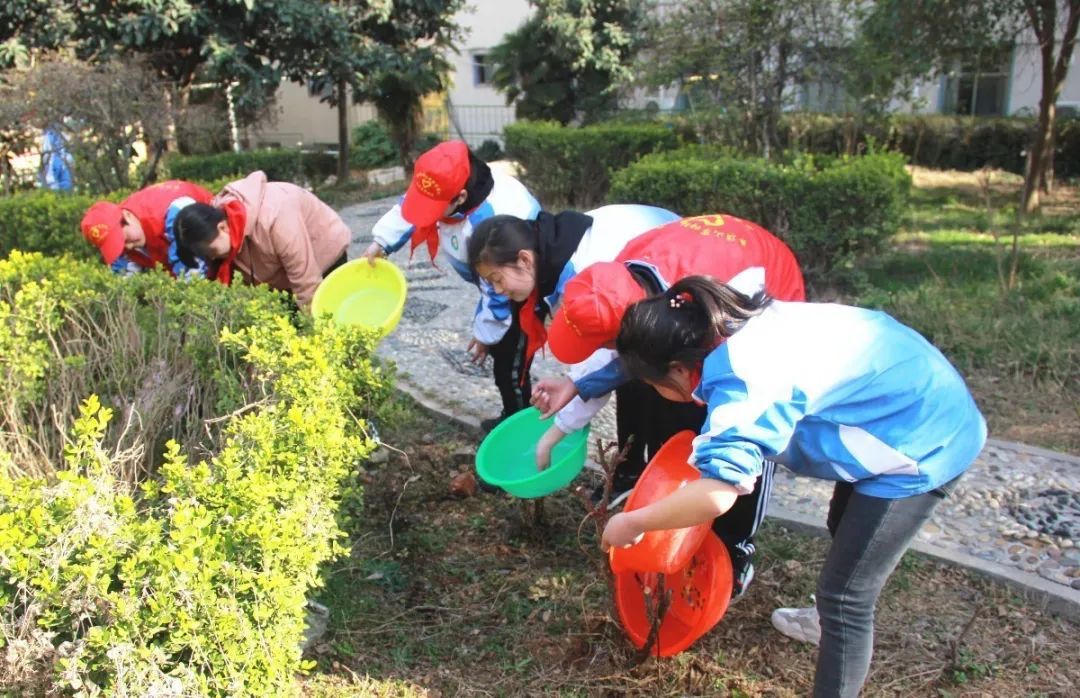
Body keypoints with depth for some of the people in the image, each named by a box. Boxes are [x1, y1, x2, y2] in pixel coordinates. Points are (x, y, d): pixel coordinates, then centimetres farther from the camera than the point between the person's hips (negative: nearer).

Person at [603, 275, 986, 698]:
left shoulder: (741, 378, -32)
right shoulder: (740, 328, -3)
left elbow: (716, 493, -42)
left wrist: (632, 523, -27)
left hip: (923, 443, -10)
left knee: (845, 597, -4)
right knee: (845, 526, 32)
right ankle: (832, 618, 58)